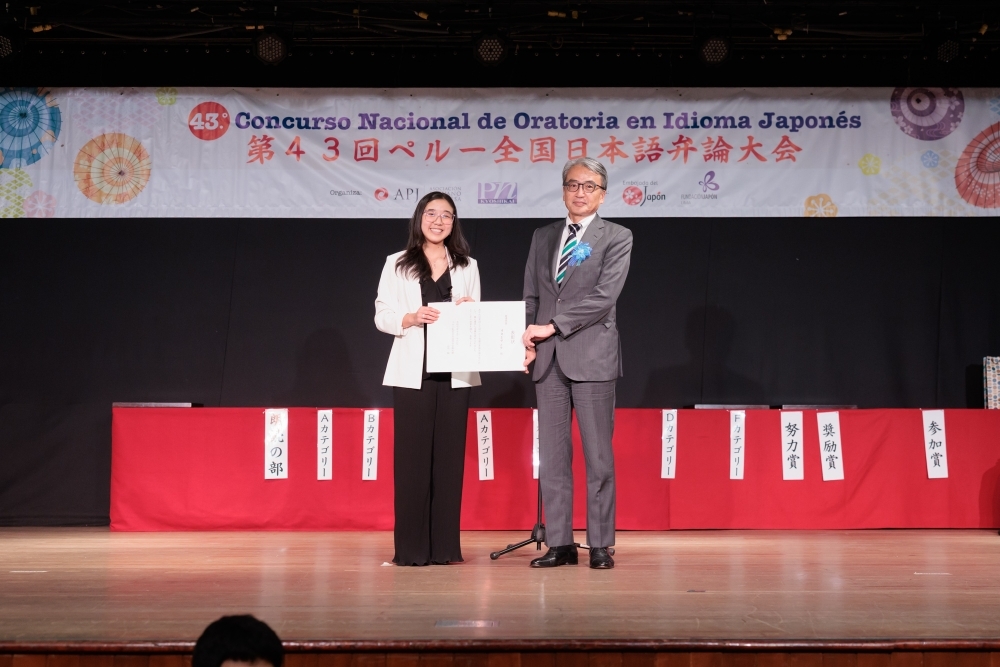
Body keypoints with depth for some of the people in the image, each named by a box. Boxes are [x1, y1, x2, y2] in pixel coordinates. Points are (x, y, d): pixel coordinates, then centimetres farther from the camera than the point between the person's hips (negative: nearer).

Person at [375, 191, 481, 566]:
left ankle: (445, 545, 8)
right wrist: (410, 318, -17)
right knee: (412, 456, -3)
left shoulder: (467, 266, 13)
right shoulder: (397, 264, 6)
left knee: (449, 455, 2)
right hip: (412, 373, -2)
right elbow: (382, 316, 2)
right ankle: (411, 547, 3)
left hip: (455, 373, 2)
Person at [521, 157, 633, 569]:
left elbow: (604, 296, -10)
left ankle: (600, 545, 5)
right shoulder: (543, 238, 16)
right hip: (548, 359, 4)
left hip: (591, 356, -4)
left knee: (598, 454, -1)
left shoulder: (617, 238, 1)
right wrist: (528, 339, -3)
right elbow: (531, 296, 14)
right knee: (552, 455, 5)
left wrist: (552, 325, -12)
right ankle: (559, 543, 11)